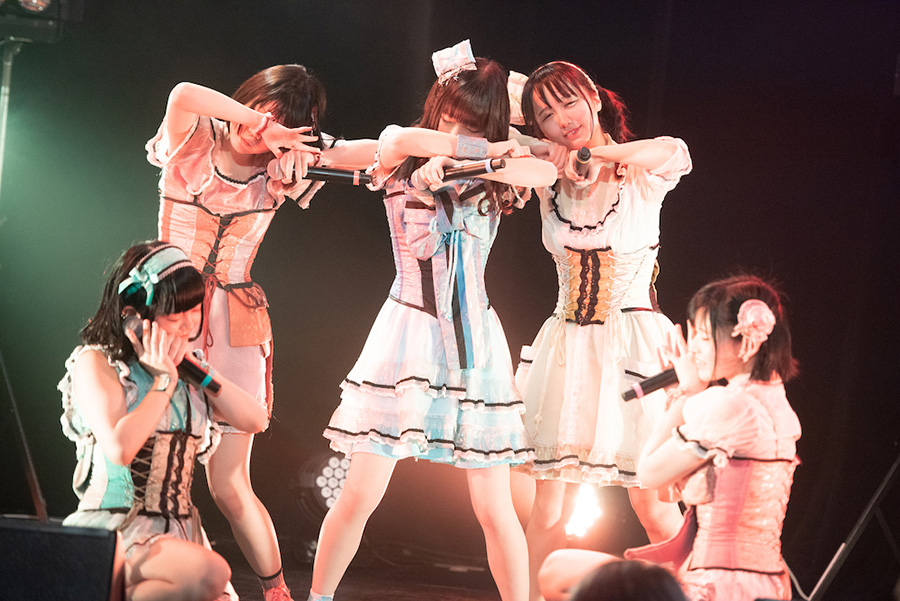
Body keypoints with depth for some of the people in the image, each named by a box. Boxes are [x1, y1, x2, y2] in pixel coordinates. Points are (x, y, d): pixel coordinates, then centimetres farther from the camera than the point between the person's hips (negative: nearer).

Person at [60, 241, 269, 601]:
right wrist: (164, 380, -10)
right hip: (115, 528, -7)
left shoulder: (187, 369, 16)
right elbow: (119, 448, -18)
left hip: (179, 531, 7)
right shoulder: (95, 362, -3)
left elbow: (255, 420, 8)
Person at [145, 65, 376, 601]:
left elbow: (382, 149, -10)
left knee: (229, 485, -2)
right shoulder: (193, 144, -5)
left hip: (236, 326, 0)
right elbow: (183, 97, -29)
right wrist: (254, 117, -22)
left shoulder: (285, 164, -1)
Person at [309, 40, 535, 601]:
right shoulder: (401, 165, 2)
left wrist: (453, 159, -25)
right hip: (408, 332, -2)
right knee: (360, 494, -3)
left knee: (494, 508, 0)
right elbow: (402, 141, -22)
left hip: (472, 341, 2)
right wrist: (487, 151, -19)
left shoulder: (491, 183, 8)